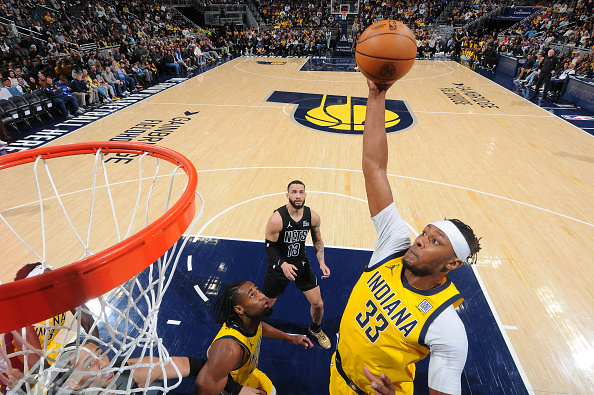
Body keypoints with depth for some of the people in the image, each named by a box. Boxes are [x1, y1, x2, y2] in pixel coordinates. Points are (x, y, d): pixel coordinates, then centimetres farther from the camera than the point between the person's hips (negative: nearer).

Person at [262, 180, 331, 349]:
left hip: (301, 264, 3)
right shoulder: (277, 218, -26)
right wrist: (283, 264, -31)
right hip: (279, 266, -3)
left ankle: (316, 329, 41)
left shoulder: (313, 216, -13)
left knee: (318, 304, 7)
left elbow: (317, 240, 3)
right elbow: (269, 246, -17)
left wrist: (321, 262, -10)